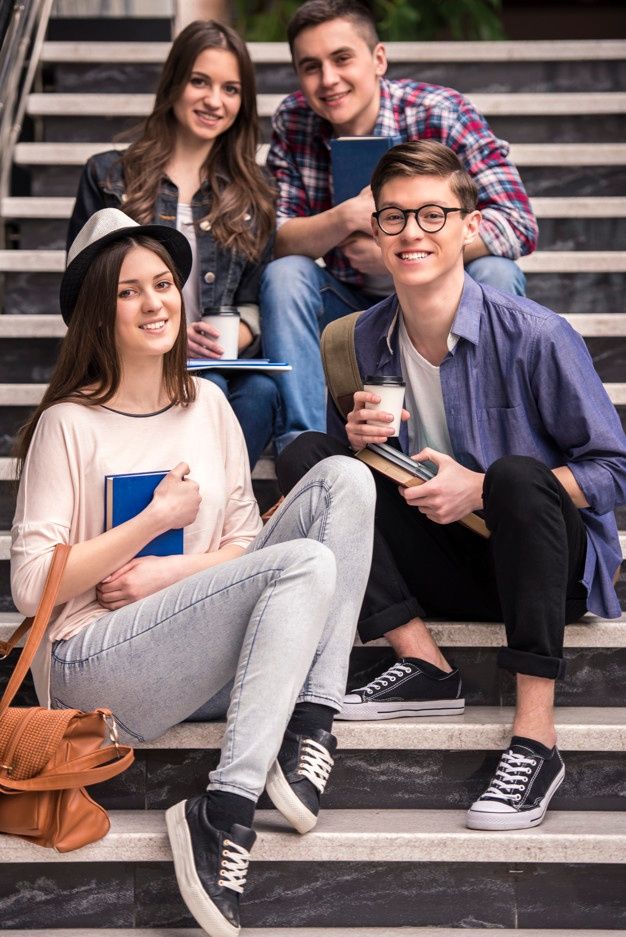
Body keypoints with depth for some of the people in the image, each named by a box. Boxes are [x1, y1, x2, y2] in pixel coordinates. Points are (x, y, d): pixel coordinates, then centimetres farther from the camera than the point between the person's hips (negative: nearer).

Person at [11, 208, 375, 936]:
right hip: (93, 668, -6)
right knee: (307, 565, -27)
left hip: (204, 659, 6)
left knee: (343, 478, -9)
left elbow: (246, 541, 10)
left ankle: (307, 734, -19)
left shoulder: (206, 405, 13)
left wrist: (169, 574, -8)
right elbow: (31, 586, -10)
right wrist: (157, 518, -11)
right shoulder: (69, 424, -4)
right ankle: (220, 816, -31)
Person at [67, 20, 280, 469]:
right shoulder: (108, 176, 12)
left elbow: (255, 300, 14)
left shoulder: (252, 191, 18)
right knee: (206, 389, -35)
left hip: (223, 363, 2)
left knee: (262, 391, -34)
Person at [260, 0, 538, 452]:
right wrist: (347, 218, -34)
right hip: (353, 309, 2)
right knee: (284, 276, -23)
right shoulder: (293, 122, -8)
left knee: (495, 274, -30)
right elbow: (275, 240, -13)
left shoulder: (442, 113, -18)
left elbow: (518, 224, -27)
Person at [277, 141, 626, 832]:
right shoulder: (370, 336, 0)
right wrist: (359, 434, -10)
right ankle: (422, 662, -13)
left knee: (517, 475, -37)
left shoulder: (535, 336, -16)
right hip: (443, 562, 5)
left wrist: (482, 490, -22)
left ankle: (536, 734, -33)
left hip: (541, 557, -5)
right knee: (305, 456, -9)